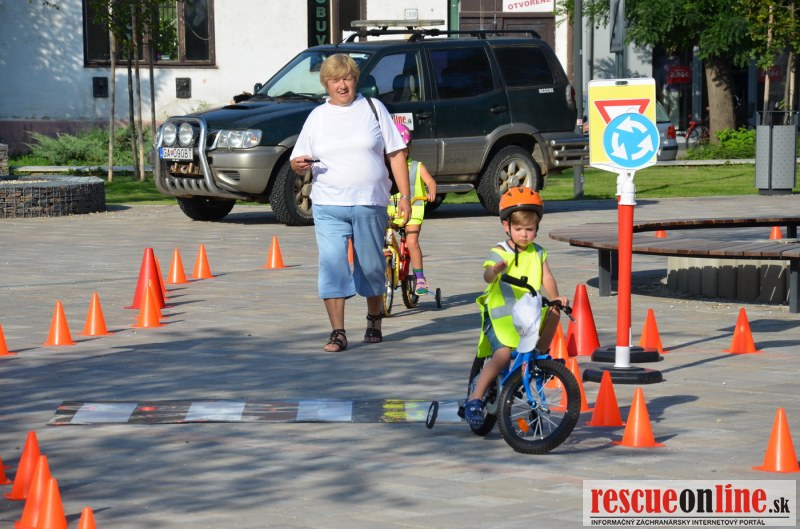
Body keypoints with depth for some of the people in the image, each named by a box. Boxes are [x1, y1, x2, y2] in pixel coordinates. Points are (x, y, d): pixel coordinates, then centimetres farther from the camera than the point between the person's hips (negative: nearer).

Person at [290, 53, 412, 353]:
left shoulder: (373, 109, 8)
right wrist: (300, 165, -11)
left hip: (370, 204, 0)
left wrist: (405, 196, -1)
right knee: (332, 266, -10)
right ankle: (338, 333, -8)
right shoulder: (317, 117, 11)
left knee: (371, 266, 7)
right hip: (329, 207, 1)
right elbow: (297, 163, 14)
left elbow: (396, 154, 7)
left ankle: (374, 322, 29)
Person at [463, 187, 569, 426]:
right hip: (501, 315, -6)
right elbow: (487, 275, -22)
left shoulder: (538, 253, 10)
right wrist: (495, 270, -46)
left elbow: (547, 278, 0)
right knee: (503, 353, -23)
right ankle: (475, 398, -17)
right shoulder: (499, 253, -4)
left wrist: (555, 297, -20)